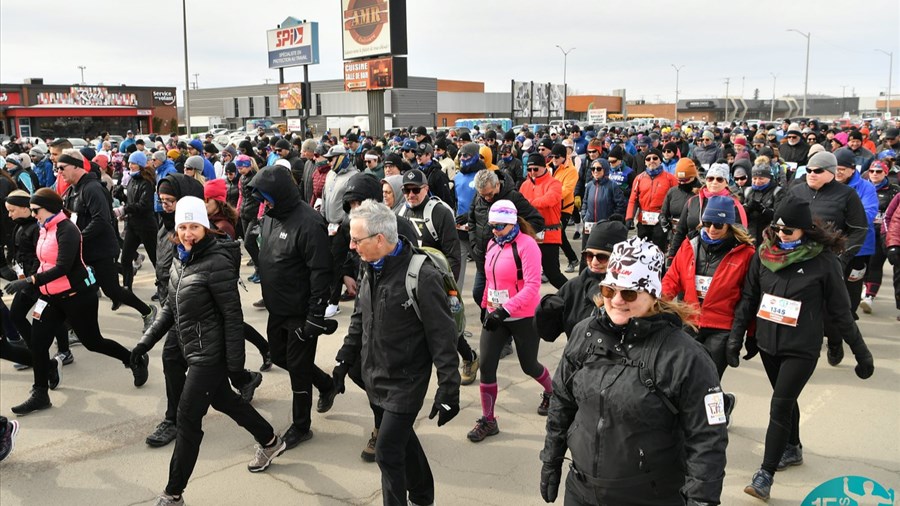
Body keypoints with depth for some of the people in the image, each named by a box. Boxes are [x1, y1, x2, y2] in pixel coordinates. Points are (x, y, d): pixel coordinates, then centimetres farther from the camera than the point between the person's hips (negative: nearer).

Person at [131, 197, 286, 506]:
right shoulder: (181, 259, 5)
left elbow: (232, 315, -19)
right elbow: (171, 306, 15)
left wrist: (236, 364, -18)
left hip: (210, 353, -9)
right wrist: (147, 341, 10)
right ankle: (270, 442, 45)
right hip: (195, 350, 9)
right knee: (223, 400, 23)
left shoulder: (216, 262, -20)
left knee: (188, 419, -2)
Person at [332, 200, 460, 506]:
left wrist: (448, 389, -19)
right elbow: (360, 318, 15)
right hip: (376, 375, 7)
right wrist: (345, 359, 17)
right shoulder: (371, 268, 1)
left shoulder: (421, 276, -24)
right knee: (403, 439, 21)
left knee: (388, 451, -3)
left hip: (405, 381, -7)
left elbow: (443, 338, -20)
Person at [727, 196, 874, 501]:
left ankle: (765, 475, -1)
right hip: (767, 343, 4)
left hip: (802, 349, -4)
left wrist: (861, 352, -1)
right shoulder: (764, 254, -3)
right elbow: (748, 299, 4)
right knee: (786, 399, 21)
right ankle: (793, 449, 43)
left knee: (780, 406, -8)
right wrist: (735, 338, 3)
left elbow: (840, 311, -6)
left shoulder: (823, 260, -13)